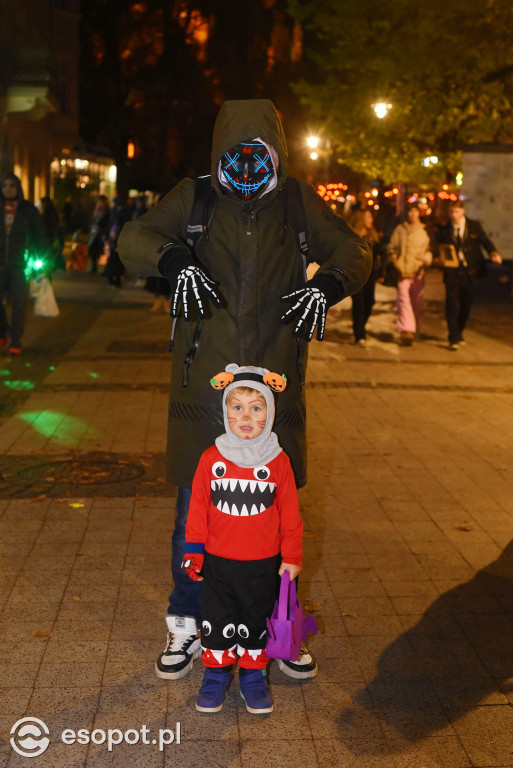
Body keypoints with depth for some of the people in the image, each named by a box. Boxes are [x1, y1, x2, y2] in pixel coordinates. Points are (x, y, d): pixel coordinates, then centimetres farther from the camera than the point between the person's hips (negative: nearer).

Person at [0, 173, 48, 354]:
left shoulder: (28, 209, 4)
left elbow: (39, 236, 5)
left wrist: (41, 259, -4)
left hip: (20, 264, -1)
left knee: (18, 304, -2)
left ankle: (15, 342, 6)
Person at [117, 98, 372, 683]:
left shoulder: (299, 203, 6)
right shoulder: (193, 199, 3)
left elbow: (352, 250, 8)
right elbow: (133, 238, -4)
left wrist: (329, 282, -15)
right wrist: (172, 256, -27)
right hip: (202, 391, -1)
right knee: (195, 515, 8)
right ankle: (186, 626, 29)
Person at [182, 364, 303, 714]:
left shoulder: (278, 461, -8)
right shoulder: (212, 458, -7)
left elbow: (289, 512, -1)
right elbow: (198, 508, 0)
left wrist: (291, 557, 0)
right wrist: (194, 552, 0)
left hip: (263, 564, 0)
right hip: (218, 561, 0)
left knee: (256, 621, 14)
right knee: (218, 621, 12)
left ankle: (253, 675, 33)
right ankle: (216, 674, 31)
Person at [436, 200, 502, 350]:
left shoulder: (475, 226, 6)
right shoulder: (443, 231, 4)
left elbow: (485, 241, 3)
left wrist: (494, 253, -16)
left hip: (470, 272, 2)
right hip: (453, 273, -2)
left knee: (466, 305, 11)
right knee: (452, 304, -12)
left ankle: (459, 333, 33)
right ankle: (454, 339, -7)